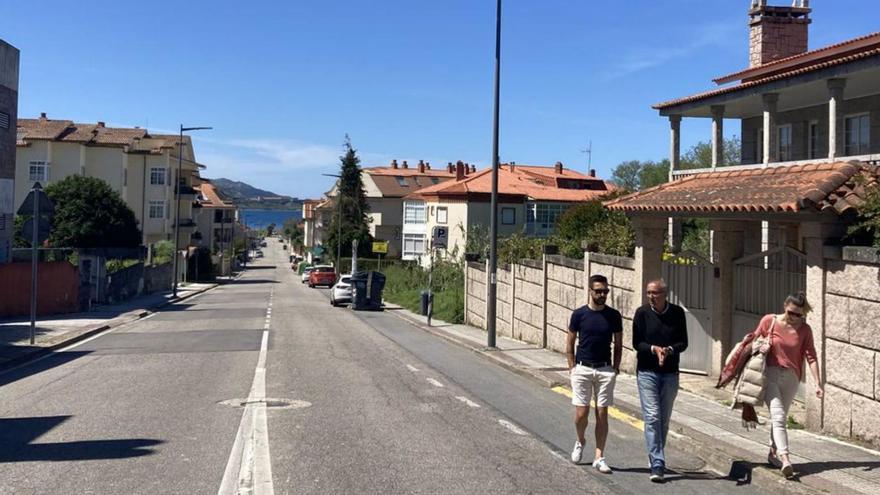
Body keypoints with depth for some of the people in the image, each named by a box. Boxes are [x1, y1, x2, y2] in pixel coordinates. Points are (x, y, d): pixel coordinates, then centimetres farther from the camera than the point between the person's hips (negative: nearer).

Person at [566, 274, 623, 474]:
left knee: (602, 414, 2)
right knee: (581, 414, -1)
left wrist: (615, 368, 2)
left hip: (605, 370, 1)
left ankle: (599, 457, 9)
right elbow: (569, 343, 4)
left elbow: (618, 344, 10)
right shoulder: (579, 314, -2)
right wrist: (572, 368, -2)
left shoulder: (614, 315, 2)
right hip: (582, 369, -1)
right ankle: (580, 442, 29)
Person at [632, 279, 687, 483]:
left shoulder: (677, 313, 1)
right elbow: (636, 343, -3)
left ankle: (656, 457, 27)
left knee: (664, 419, 11)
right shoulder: (642, 313, -4)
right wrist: (654, 349, -20)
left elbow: (683, 343, 1)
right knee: (652, 417, -10)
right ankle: (657, 465, -10)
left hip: (670, 374, 2)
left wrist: (669, 349, -18)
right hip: (647, 372, -2)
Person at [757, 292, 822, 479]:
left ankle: (773, 453, 30)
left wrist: (818, 383, -8)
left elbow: (811, 356, -2)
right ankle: (785, 458, -24)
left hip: (791, 378, 3)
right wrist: (761, 347, -15)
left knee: (779, 417, 13)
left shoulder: (804, 330, 2)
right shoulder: (769, 321, -3)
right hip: (769, 374, -3)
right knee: (778, 416, -15)